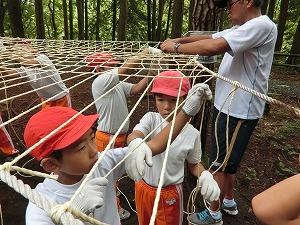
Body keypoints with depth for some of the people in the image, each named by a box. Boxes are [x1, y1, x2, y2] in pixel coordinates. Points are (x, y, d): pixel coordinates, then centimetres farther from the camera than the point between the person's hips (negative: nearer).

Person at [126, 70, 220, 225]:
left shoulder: (192, 134, -17)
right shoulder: (151, 119, -17)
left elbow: (194, 164, 0)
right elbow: (133, 135, -37)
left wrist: (205, 175, -22)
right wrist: (136, 143, -61)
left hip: (170, 193, -1)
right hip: (143, 187, 2)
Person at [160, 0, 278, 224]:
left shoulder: (261, 25, -18)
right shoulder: (243, 28, 12)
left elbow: (213, 47, -30)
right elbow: (210, 37, 13)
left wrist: (176, 47, -18)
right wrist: (180, 39, -2)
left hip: (239, 110, -9)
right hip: (230, 106, 9)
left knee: (220, 164, 5)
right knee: (228, 161, 22)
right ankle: (229, 202, 43)